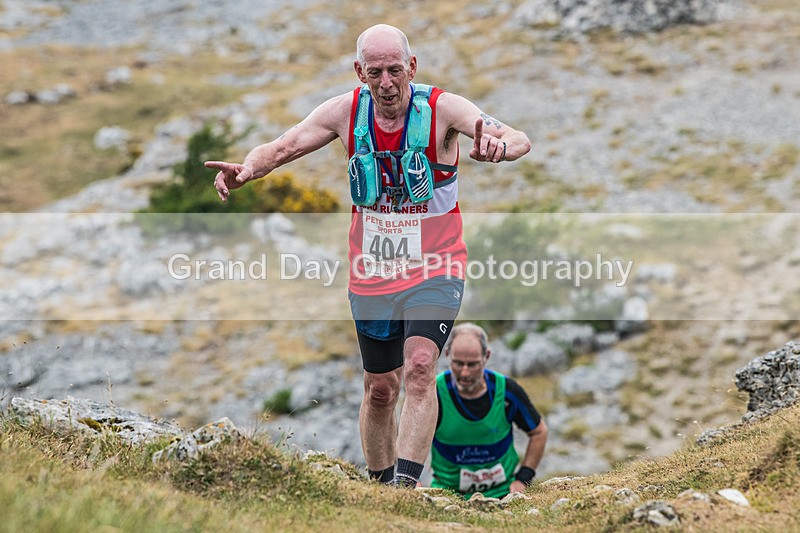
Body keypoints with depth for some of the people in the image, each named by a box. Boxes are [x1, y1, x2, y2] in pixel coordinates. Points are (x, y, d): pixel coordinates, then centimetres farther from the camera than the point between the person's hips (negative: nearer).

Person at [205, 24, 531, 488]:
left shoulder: (441, 109, -15)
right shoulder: (345, 112, -4)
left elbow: (519, 141, -26)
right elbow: (281, 148, 1)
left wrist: (497, 146, -51)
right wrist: (248, 168, -22)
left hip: (435, 271, -3)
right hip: (371, 275, 4)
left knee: (419, 368, -25)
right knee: (380, 391, 11)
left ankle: (406, 484, -27)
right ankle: (381, 488, 27)